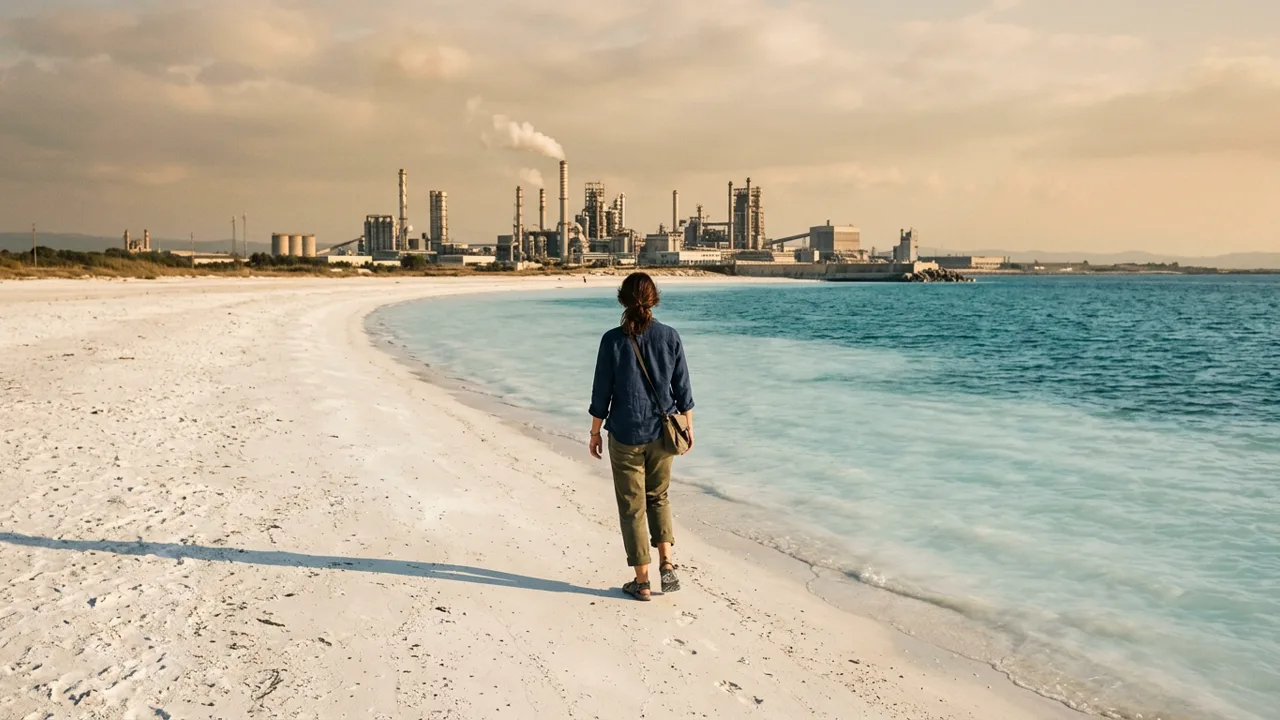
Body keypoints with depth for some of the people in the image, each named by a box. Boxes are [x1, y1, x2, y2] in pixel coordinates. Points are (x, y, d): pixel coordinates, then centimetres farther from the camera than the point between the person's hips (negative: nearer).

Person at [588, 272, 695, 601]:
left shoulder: (613, 340, -11)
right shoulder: (670, 337, -5)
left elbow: (602, 392, -7)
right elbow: (682, 389, 1)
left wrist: (594, 432, 4)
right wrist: (688, 427, 13)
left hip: (625, 436, -2)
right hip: (662, 434, 3)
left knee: (632, 507, 8)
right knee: (658, 498, 22)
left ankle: (642, 581, 13)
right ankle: (666, 562, 7)